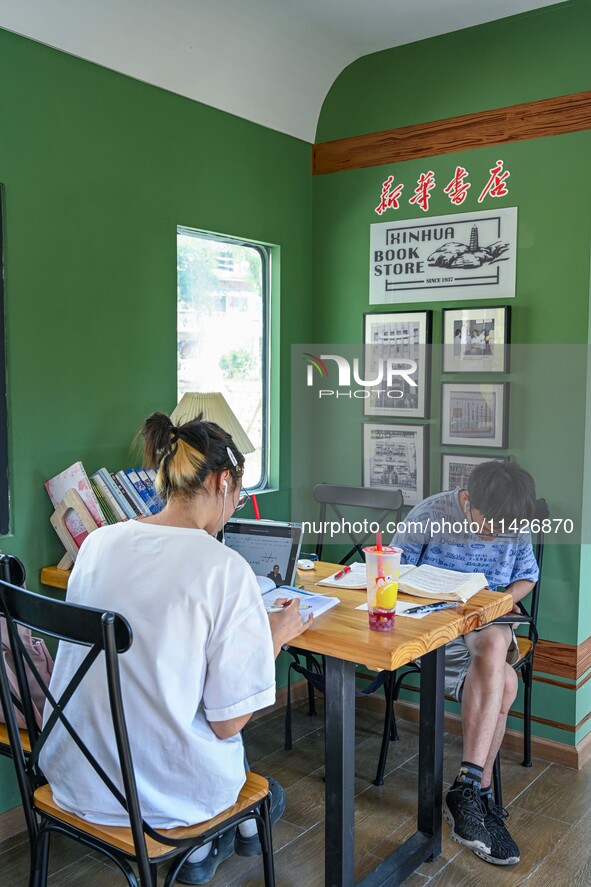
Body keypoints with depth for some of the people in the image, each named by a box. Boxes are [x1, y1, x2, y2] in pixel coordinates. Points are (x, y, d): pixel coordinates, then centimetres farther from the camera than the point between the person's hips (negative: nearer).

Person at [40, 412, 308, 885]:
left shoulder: (98, 542, -4)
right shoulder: (225, 568, -21)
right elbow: (229, 722, -15)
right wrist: (275, 636, -1)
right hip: (164, 790, -5)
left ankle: (201, 848, 41)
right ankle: (245, 822, 48)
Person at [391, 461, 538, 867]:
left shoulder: (516, 529, 2)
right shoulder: (429, 516, -9)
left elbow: (526, 576, 19)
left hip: (489, 623, 4)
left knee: (493, 646, -35)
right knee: (503, 683, -31)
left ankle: (468, 788, -30)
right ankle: (479, 792, -21)